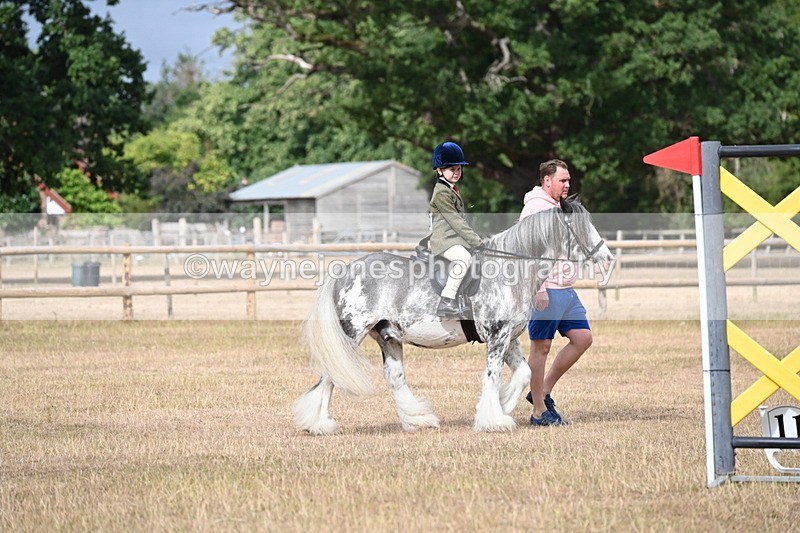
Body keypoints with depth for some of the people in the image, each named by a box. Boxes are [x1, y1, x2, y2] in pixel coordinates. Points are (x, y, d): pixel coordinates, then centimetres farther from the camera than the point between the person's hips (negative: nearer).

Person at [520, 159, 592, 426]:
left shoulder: (555, 207, 20)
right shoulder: (535, 208, -11)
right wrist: (538, 289, -24)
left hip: (565, 291, 10)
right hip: (545, 291, -10)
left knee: (583, 338, 6)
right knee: (541, 347, -4)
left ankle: (543, 391, 13)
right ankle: (539, 411, 0)